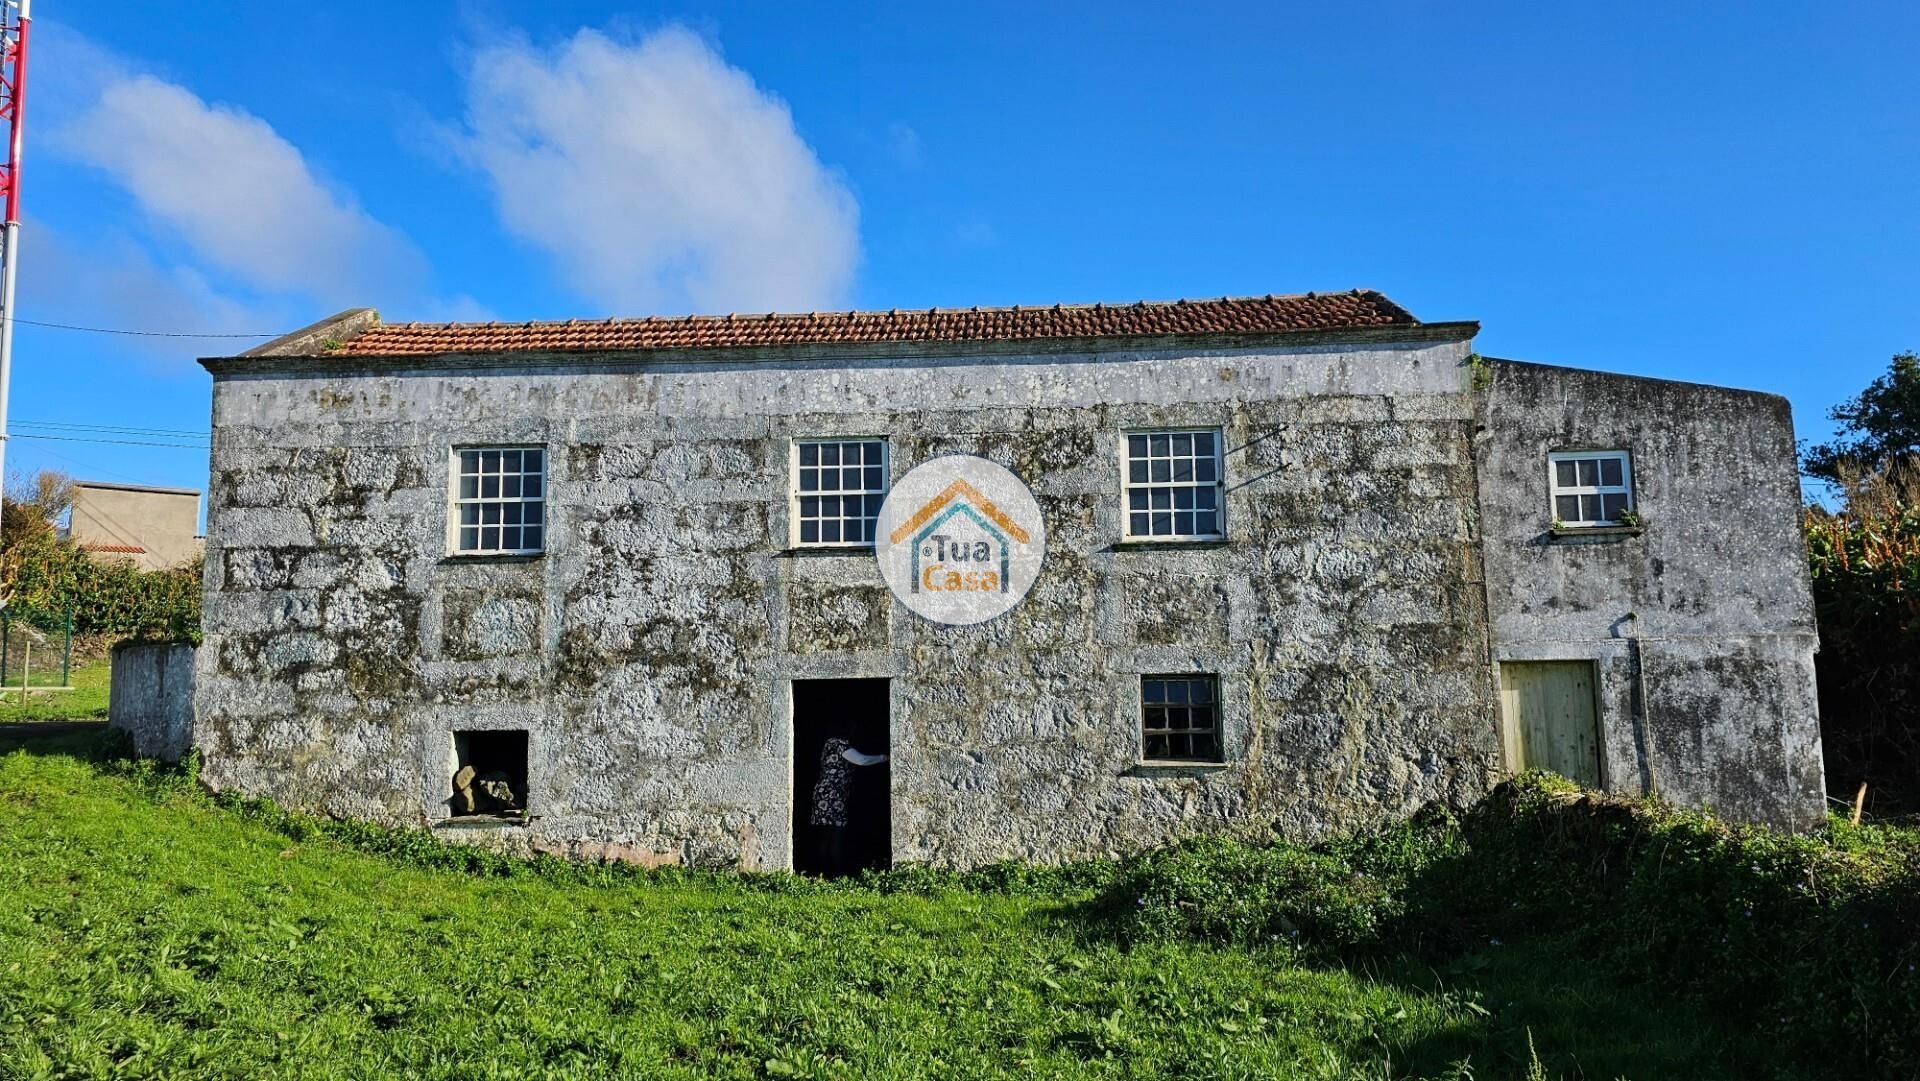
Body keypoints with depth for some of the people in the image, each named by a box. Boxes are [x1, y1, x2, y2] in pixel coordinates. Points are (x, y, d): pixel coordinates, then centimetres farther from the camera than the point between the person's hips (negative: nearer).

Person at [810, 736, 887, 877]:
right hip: (832, 796, -9)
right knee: (837, 837, -6)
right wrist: (884, 757, -1)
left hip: (822, 794, 9)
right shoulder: (839, 744, -11)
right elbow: (862, 760, -14)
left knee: (823, 839, 8)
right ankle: (838, 875, -4)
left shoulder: (831, 743, 17)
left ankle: (823, 873, 10)